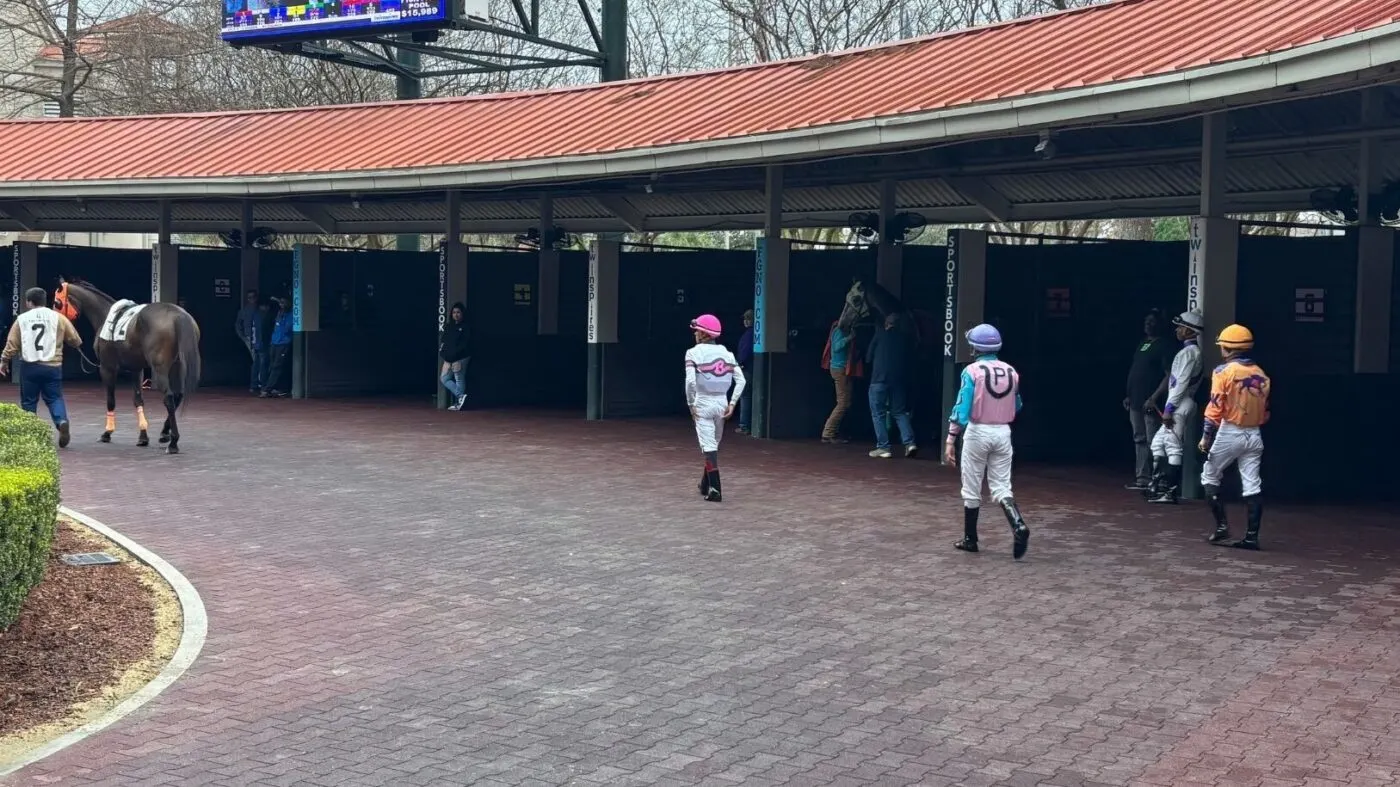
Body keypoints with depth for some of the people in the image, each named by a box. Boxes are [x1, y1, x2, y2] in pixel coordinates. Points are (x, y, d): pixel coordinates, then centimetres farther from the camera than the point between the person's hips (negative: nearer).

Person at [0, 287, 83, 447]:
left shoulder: (22, 319, 2)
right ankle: (62, 421, -20)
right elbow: (76, 341, 5)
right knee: (54, 398, 7)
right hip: (53, 366, 0)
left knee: (29, 401, 10)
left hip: (30, 367, 0)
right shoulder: (58, 318, 3)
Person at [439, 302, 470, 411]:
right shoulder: (448, 327, 13)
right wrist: (442, 352, -5)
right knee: (444, 378, 5)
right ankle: (460, 396, 6)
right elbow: (442, 341, 14)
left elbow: (464, 345, -12)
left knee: (459, 380, -4)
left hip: (460, 359, -7)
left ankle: (458, 402, -2)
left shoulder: (466, 328, -5)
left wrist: (453, 356, -17)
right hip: (448, 359, 7)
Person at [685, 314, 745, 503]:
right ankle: (706, 485, 32)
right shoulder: (726, 353, 6)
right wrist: (732, 403, 2)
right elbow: (740, 380, 0)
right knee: (713, 445, 19)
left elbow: (690, 381, -20)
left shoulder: (694, 353, -8)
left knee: (708, 446, -2)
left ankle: (714, 489, -10)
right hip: (721, 403, 5)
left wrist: (690, 404, -9)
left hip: (703, 403, -5)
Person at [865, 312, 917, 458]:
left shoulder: (880, 336, 2)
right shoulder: (906, 338, 8)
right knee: (900, 412, 12)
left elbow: (868, 358, 7)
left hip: (879, 378, -3)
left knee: (878, 413, 3)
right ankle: (909, 442, -4)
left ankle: (883, 447, -3)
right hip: (900, 380, 3)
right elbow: (911, 361, 12)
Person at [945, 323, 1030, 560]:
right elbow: (1016, 407, 13)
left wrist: (951, 440, -16)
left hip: (977, 432, -3)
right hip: (1003, 433, 4)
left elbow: (961, 409, -16)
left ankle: (970, 539, 17)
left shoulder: (972, 370, -10)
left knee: (972, 489, 9)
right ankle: (1018, 527, -16)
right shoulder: (1011, 372, 2)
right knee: (1001, 488, 7)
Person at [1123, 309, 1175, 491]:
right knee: (1139, 440, 11)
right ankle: (1142, 479, 17)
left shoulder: (1164, 346, -8)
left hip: (1150, 403, -9)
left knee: (1153, 443, -9)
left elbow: (1169, 376, -15)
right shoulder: (1142, 343, 18)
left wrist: (1154, 398, -20)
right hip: (1136, 402, 9)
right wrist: (1129, 396, 17)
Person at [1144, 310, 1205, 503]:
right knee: (1158, 443, 15)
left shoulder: (1188, 352, -12)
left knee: (1173, 447, -8)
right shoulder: (1190, 350, 18)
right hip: (1178, 406, 10)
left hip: (1180, 405, -10)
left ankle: (1170, 492, -7)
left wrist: (1169, 408, -20)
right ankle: (1158, 485, 18)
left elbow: (1182, 383, -19)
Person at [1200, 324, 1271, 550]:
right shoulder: (1261, 375, 7)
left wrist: (1206, 437, -10)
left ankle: (1222, 527, 4)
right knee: (1252, 487, 5)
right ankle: (1251, 536, 2)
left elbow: (1215, 407, -14)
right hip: (1254, 436, 5)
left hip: (1228, 434, -5)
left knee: (1209, 478, 11)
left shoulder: (1224, 371, -9)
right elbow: (1265, 411, 9)